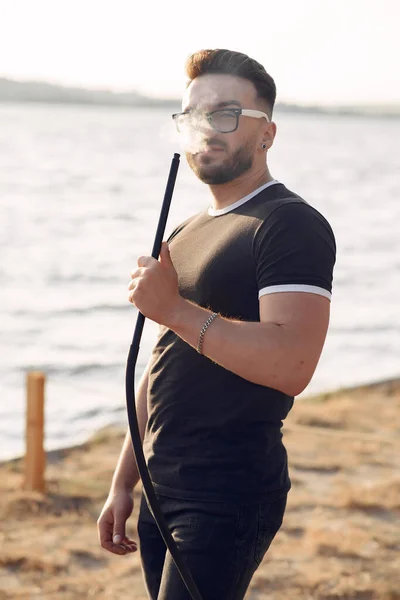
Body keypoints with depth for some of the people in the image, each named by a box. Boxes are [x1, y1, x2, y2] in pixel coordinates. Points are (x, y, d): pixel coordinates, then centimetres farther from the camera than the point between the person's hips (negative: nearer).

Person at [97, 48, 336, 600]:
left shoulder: (291, 224, -11)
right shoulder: (187, 234, 18)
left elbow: (292, 364, -25)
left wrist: (174, 310, -22)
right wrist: (123, 483, 18)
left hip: (230, 497, -9)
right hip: (164, 493, 9)